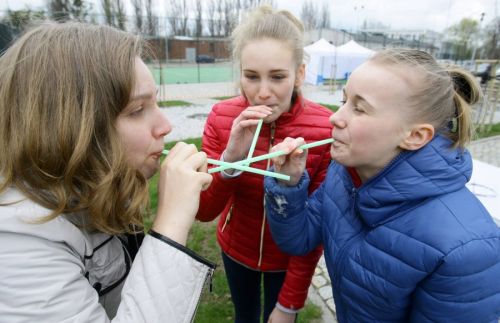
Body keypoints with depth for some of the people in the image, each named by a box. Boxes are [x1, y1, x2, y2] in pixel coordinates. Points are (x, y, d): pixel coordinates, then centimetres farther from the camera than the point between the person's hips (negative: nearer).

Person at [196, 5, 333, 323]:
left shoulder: (325, 129, -26)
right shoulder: (221, 117, -19)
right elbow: (204, 211, -18)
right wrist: (231, 157, -35)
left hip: (289, 257, -2)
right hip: (235, 248, 3)